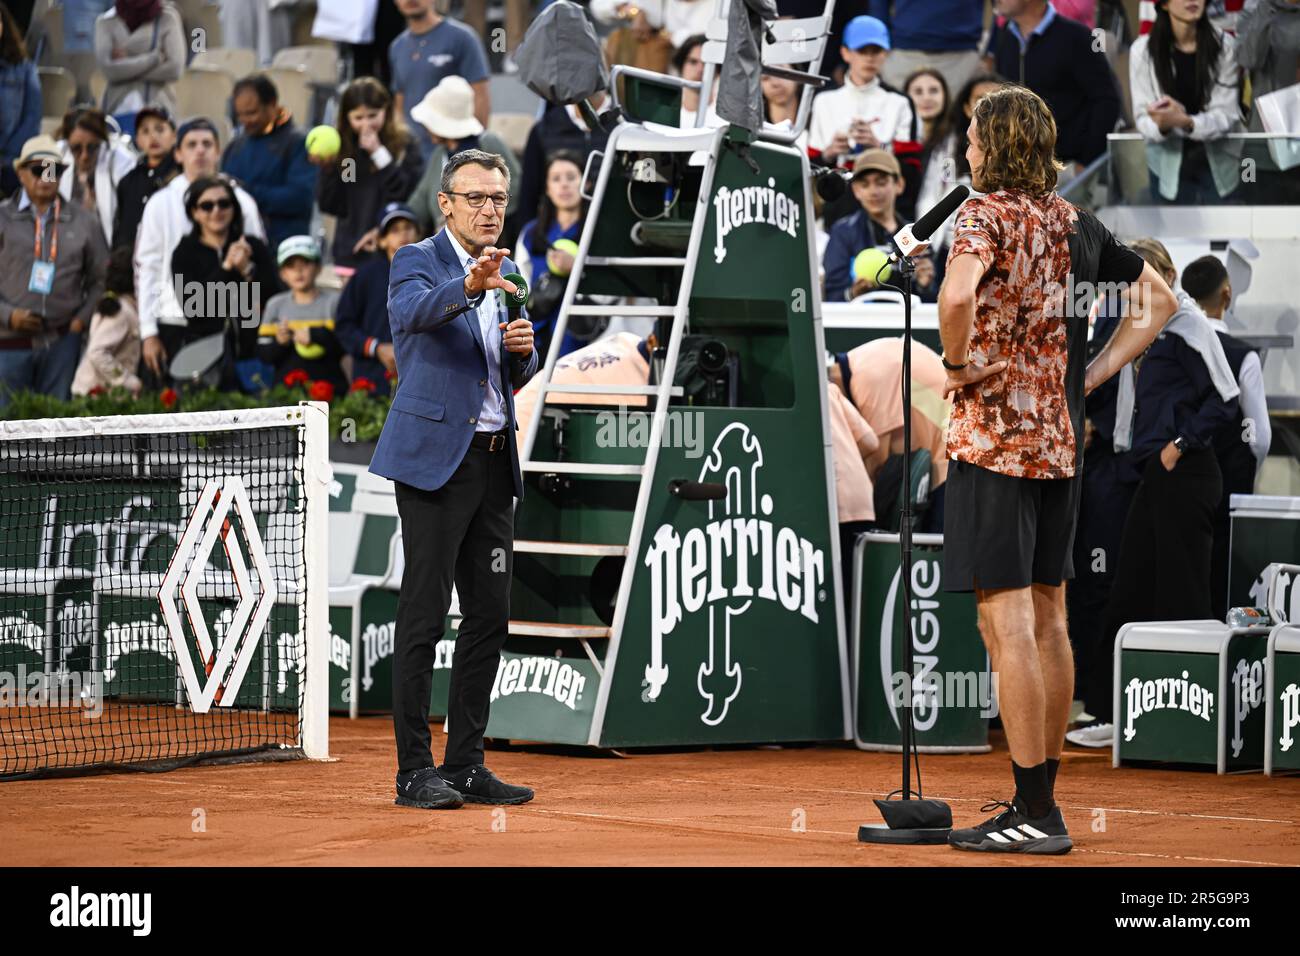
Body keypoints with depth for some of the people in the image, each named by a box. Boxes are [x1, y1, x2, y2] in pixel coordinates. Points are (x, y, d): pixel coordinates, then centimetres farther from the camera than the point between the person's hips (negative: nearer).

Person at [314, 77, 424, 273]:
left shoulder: (403, 144, -3)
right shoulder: (342, 148, 5)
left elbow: (408, 195, -14)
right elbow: (330, 206, 4)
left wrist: (379, 154, -16)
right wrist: (328, 169, -11)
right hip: (349, 253, 3)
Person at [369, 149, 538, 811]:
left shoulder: (504, 274, 17)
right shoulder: (418, 261, -4)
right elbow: (414, 312, -28)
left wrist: (524, 351, 0)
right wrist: (469, 286, -47)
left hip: (494, 461, 7)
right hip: (436, 457, -7)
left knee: (489, 617, 8)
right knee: (424, 615, -7)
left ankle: (465, 764, 15)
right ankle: (414, 772, -5)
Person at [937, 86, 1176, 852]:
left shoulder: (987, 214, -10)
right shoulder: (1078, 223, 11)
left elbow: (957, 296, -31)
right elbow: (1158, 300, 21)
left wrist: (957, 363, -13)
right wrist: (1090, 377, 14)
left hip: (995, 437, -8)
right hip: (1061, 437, 8)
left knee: (1007, 623, -8)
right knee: (1047, 620, 14)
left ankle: (1034, 812, -10)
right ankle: (1042, 800, 21)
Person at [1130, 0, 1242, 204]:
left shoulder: (1224, 45, -9)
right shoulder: (1143, 50, -8)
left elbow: (1227, 114, -12)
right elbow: (1143, 117, -9)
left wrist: (1186, 123, -32)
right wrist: (1162, 126, -33)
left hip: (1219, 166, 0)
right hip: (1169, 169, 0)